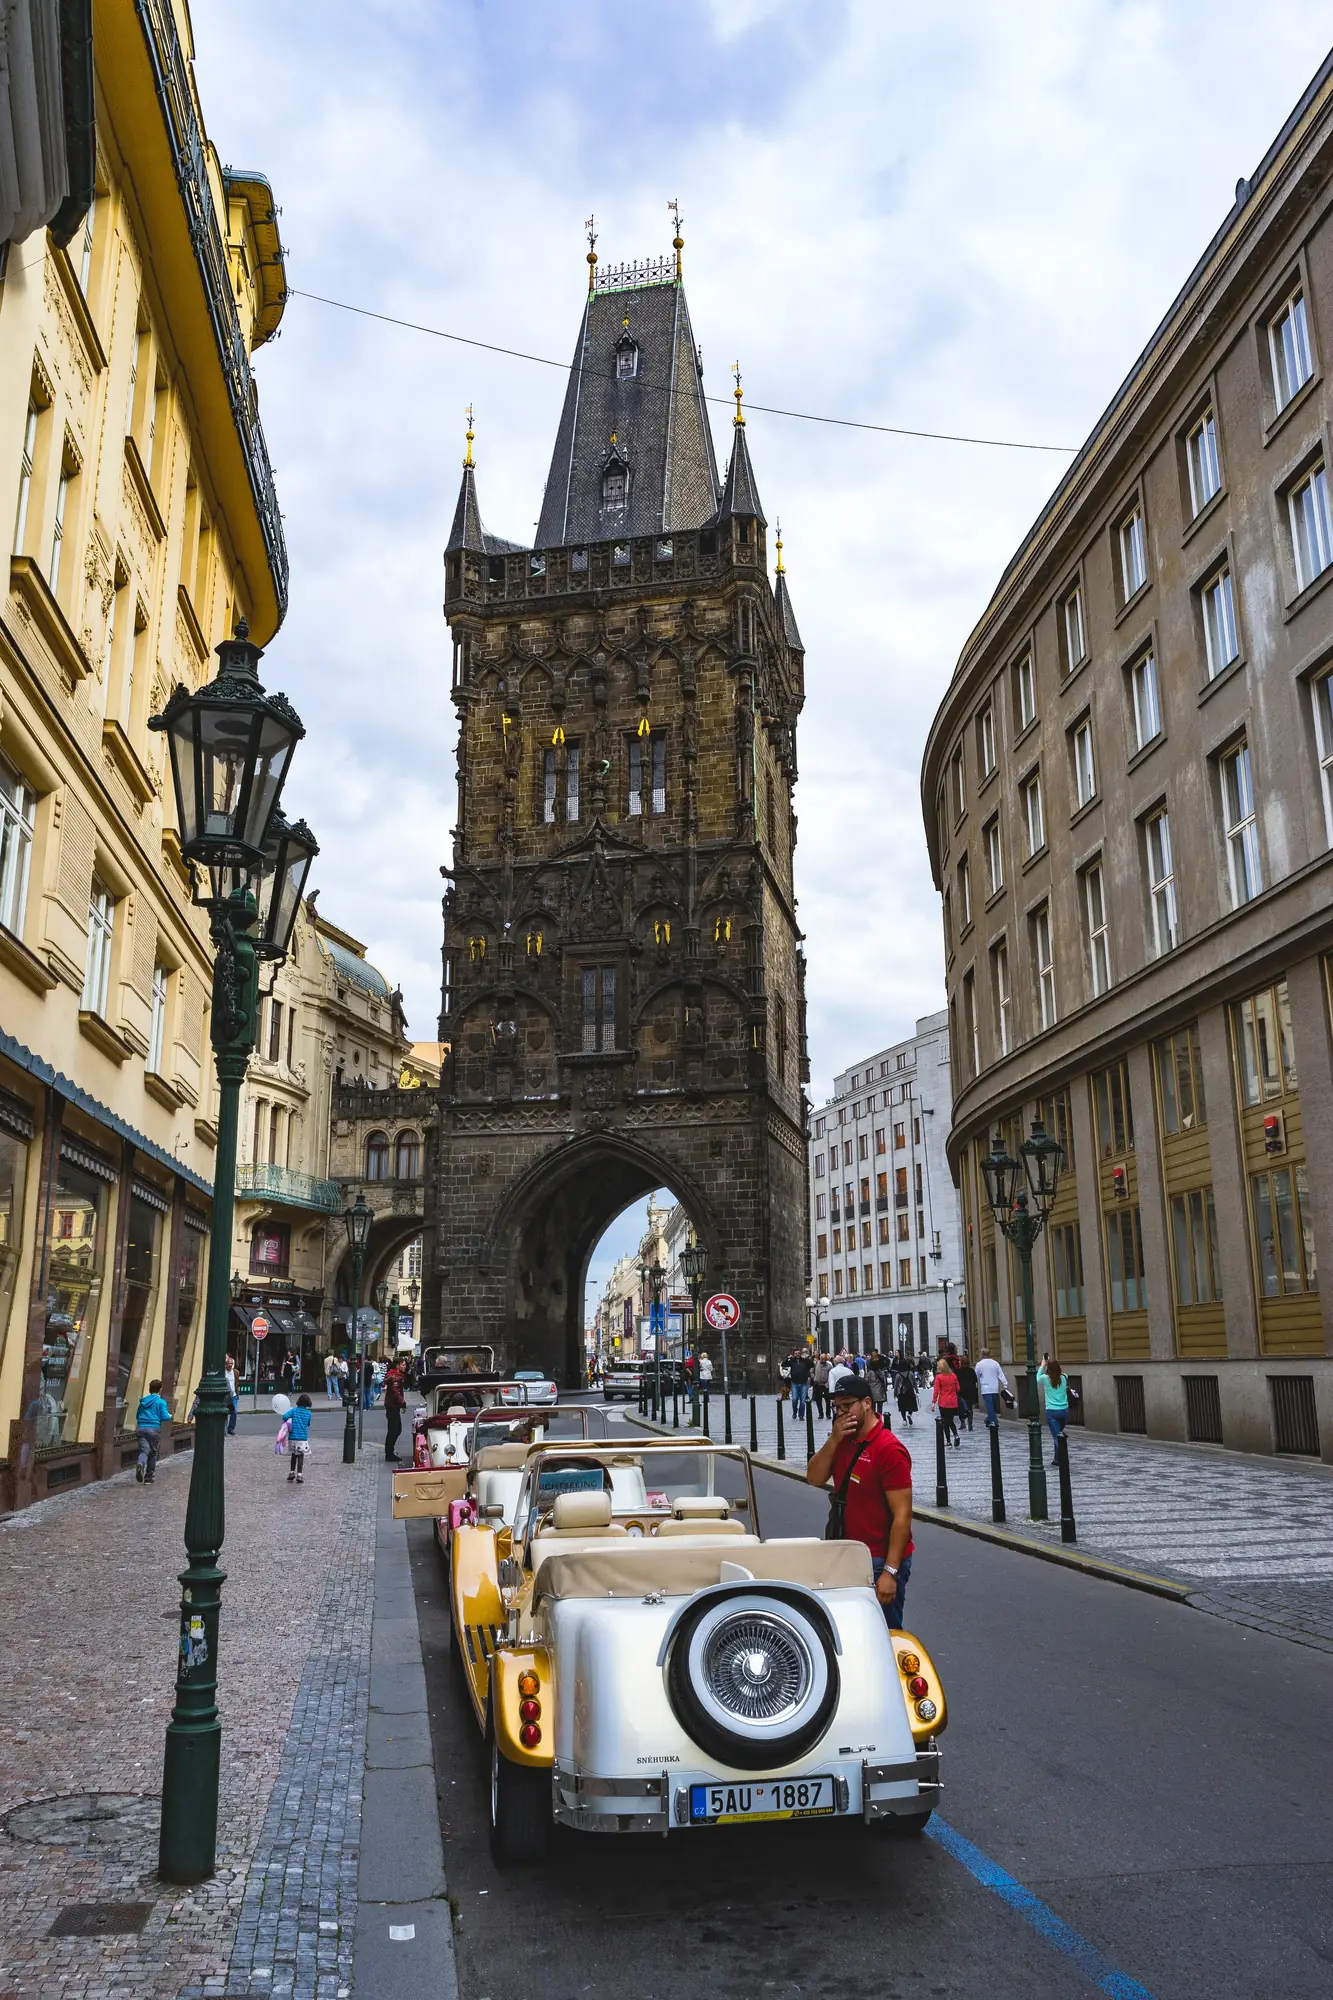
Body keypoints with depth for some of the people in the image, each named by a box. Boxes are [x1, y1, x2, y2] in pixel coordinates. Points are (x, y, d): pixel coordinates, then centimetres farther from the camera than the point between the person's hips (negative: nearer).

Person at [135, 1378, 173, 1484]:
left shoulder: (143, 1401, 12)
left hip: (141, 1428, 3)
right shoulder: (161, 1402, -4)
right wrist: (169, 1416, 12)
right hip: (154, 1428, -3)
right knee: (153, 1452, 11)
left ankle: (140, 1464, -39)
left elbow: (137, 1416, 18)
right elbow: (164, 1417, -10)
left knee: (144, 1450, -4)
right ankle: (148, 1477, 16)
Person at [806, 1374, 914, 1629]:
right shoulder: (842, 1440, 6)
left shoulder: (888, 1449, -19)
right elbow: (815, 1478, 0)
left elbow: (902, 1514, -21)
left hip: (880, 1561, -8)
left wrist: (890, 1571, -23)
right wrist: (833, 1440, -13)